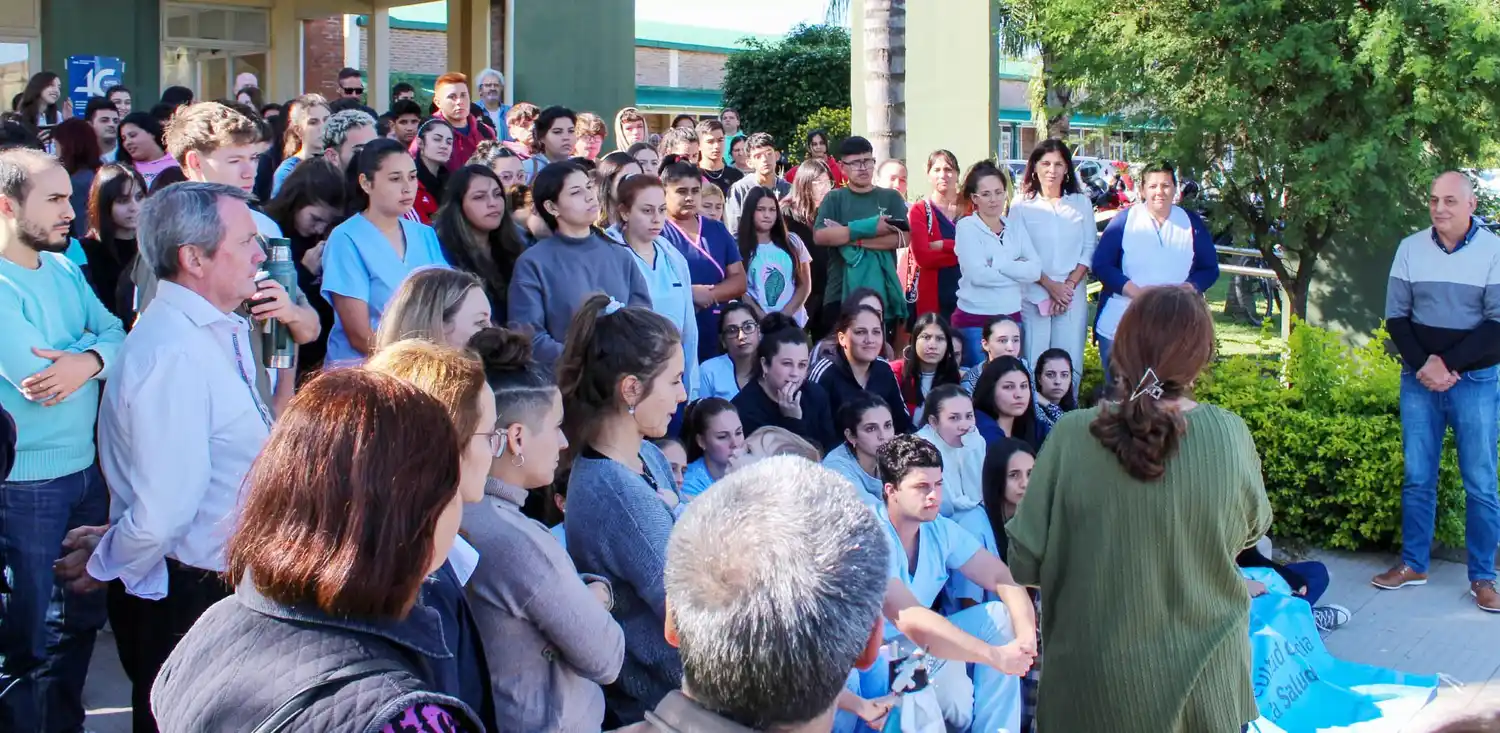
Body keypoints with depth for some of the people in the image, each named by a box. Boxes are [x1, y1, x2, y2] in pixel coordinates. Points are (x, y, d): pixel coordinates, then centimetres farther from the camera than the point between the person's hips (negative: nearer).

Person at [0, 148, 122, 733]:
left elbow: (119, 338, 1)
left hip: (86, 472, 8)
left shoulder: (63, 269, 8)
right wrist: (96, 346, -7)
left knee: (81, 620, 20)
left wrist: (89, 360, -20)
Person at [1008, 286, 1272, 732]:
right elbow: (1254, 528, 3)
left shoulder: (1072, 437, -19)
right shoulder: (1230, 436, -15)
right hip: (1205, 674, 1)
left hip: (1097, 677, -1)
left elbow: (1024, 561, -13)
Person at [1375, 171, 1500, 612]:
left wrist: (1448, 365, -15)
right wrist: (1422, 364, -10)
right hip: (1419, 379, 3)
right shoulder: (1411, 248, 2)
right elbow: (1396, 315, 4)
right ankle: (1413, 564, 19)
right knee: (1417, 477, 8)